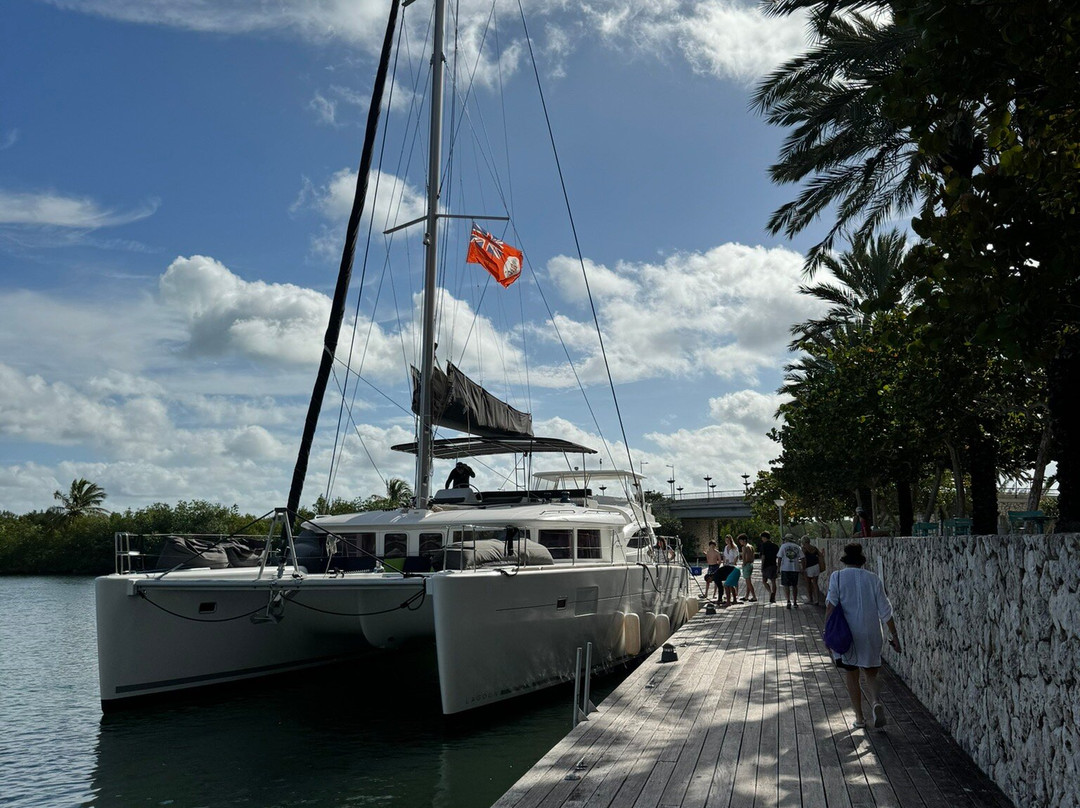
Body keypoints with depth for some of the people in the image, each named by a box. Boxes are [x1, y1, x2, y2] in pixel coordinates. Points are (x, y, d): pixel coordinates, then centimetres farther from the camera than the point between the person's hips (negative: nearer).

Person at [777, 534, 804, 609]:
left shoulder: (783, 546, 0)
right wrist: (802, 568, 11)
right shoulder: (797, 547, 9)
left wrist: (778, 568, 2)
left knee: (786, 585, 1)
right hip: (795, 568, 3)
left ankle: (789, 601, -11)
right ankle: (795, 602, 15)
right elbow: (801, 558, 5)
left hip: (785, 568, -3)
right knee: (794, 586, 13)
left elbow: (780, 558, -4)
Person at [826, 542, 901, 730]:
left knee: (851, 677, 12)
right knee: (871, 674, 14)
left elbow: (831, 605, -12)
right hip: (870, 635, 2)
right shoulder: (873, 579, 2)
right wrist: (893, 635, 7)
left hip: (846, 635, -2)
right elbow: (885, 610, 1)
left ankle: (859, 718, 15)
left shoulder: (837, 577, -3)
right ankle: (876, 702, -13)